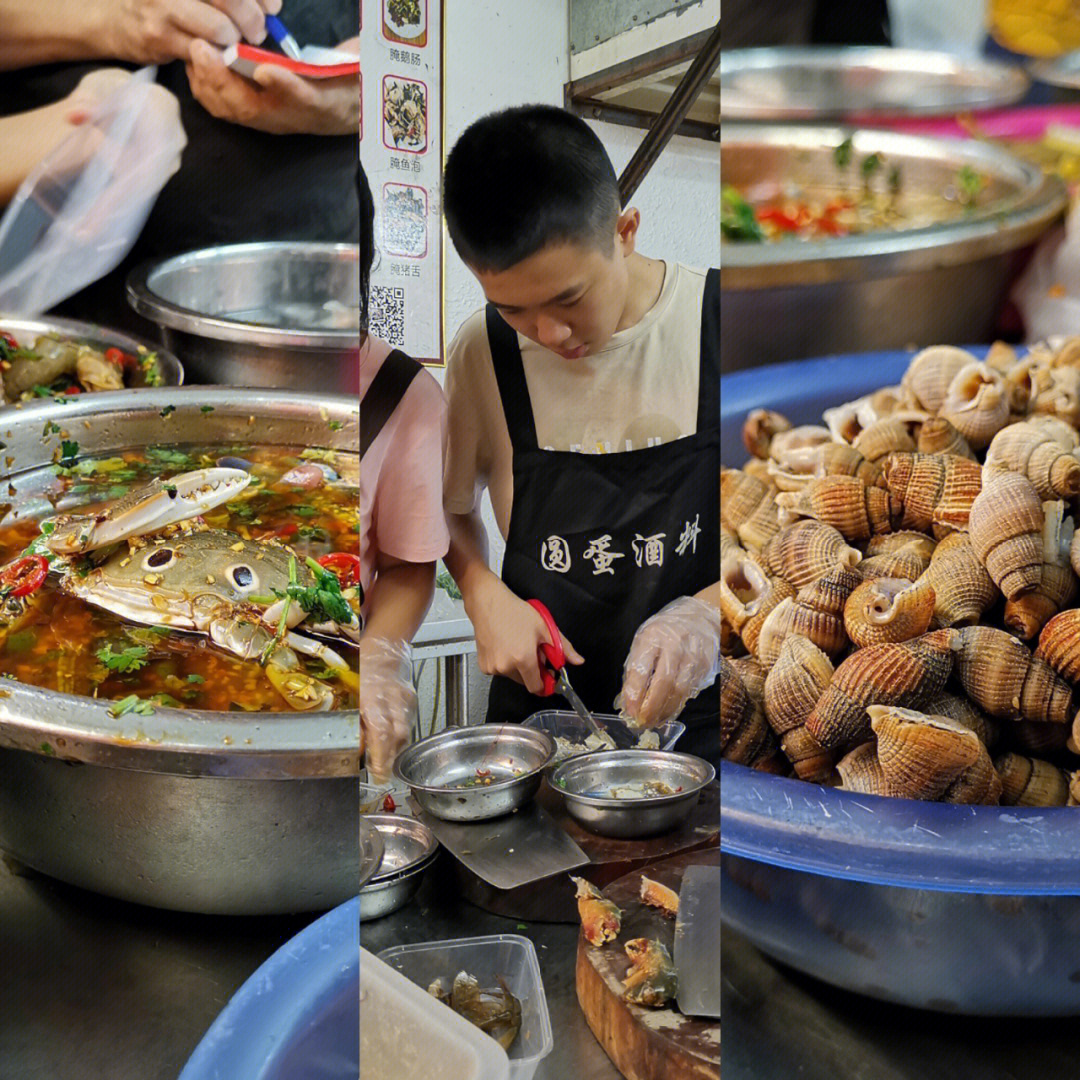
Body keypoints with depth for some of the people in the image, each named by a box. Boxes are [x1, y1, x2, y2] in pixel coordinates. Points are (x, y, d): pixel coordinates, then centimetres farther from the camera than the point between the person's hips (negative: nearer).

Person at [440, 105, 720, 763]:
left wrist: (706, 611, -16)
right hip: (539, 703, 2)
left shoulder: (714, 325, -8)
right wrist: (486, 596, -6)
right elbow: (453, 509, 14)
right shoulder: (484, 353, -2)